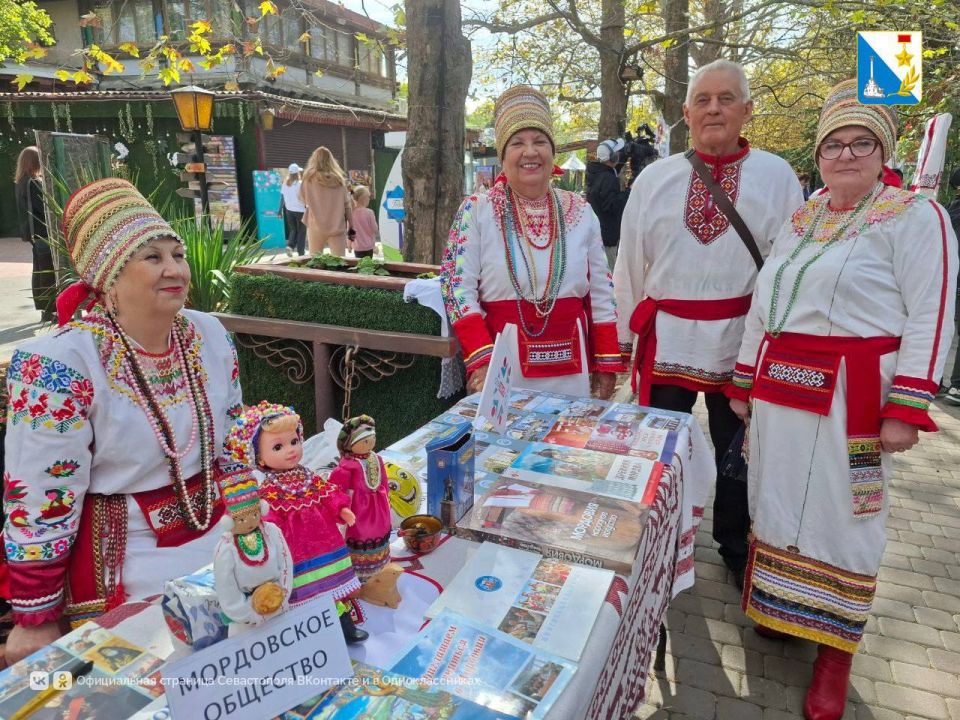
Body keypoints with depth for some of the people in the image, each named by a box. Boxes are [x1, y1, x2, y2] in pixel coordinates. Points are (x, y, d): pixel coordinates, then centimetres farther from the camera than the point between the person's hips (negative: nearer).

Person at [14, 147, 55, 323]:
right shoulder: (33, 183, -17)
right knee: (48, 272, -6)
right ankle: (49, 310, -4)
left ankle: (44, 309, 21)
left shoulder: (22, 182, 13)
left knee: (39, 271, 13)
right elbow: (46, 207, -19)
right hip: (42, 232, -10)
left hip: (33, 232, 10)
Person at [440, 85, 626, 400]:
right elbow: (458, 288, -8)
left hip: (569, 366, 3)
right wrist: (480, 359, -18)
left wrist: (607, 362, 6)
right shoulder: (476, 211, -3)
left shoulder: (580, 212, 6)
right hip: (500, 364, -3)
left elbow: (601, 293, 10)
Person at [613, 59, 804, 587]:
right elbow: (630, 262, 6)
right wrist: (626, 335, 8)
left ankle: (735, 549, 36)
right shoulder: (655, 178, 3)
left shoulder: (777, 177, 0)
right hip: (665, 338, 1)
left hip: (742, 340, 0)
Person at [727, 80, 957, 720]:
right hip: (781, 392, 6)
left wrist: (905, 408, -16)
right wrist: (744, 382, 14)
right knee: (780, 505, 14)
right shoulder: (800, 221, 15)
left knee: (840, 517, 3)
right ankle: (781, 611, 34)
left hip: (851, 398, -6)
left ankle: (834, 654, 19)